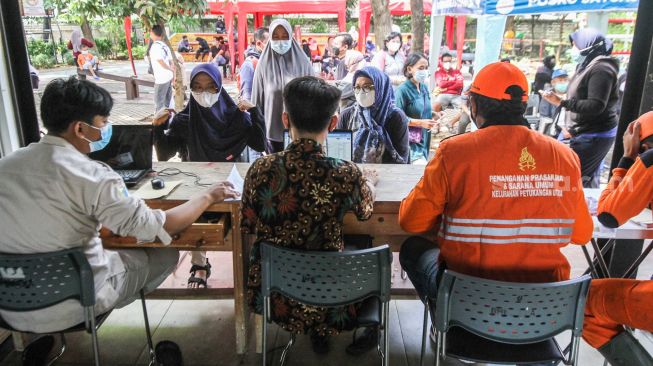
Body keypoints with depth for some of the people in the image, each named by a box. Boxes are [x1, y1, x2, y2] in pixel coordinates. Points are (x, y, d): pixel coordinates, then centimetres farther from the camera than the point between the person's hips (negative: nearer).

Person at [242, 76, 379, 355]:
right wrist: (369, 180, 24)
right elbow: (365, 211, 2)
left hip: (272, 298, 2)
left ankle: (318, 337, 46)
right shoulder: (346, 174, -21)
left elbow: (247, 228, -1)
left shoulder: (261, 169, -16)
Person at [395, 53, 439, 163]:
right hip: (409, 140, -8)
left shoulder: (424, 88, 8)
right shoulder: (403, 90, -15)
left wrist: (432, 115, 2)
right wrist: (420, 123, -20)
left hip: (423, 139, 8)